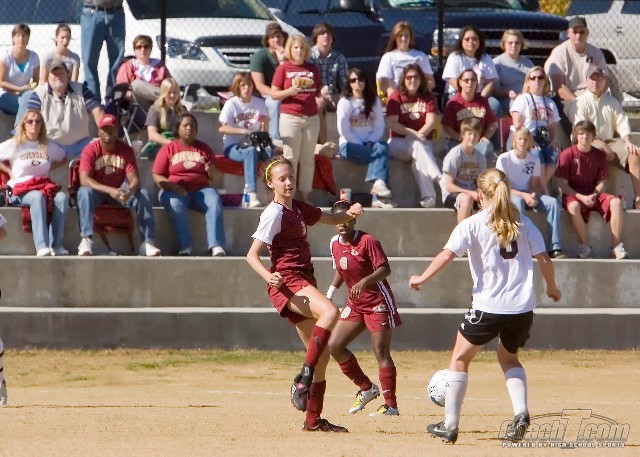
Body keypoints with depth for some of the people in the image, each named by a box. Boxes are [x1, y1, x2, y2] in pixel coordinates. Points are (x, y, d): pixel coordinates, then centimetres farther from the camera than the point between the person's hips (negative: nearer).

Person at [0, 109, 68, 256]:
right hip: (21, 189, -4)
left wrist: (49, 169, 15)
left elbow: (63, 159, 32)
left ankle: (56, 246, -34)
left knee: (62, 197, -31)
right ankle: (42, 247, -50)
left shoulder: (48, 146, 16)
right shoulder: (14, 145, 6)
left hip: (45, 185, 4)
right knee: (38, 197, -39)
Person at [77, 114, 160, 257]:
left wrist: (130, 190, -37)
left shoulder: (126, 150, -3)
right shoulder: (90, 150, -13)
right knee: (85, 192, -36)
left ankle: (147, 243, -27)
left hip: (120, 192, 3)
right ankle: (86, 240, -46)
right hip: (97, 192, -3)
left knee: (143, 195, -23)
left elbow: (134, 178, -10)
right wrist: (109, 190, -38)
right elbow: (84, 180, -25)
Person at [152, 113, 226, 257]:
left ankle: (216, 247, -42)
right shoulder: (168, 149, 10)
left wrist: (211, 170, -10)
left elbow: (214, 176, 16)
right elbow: (157, 176, 2)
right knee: (176, 204, -37)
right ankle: (185, 248, -41)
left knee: (215, 201, -31)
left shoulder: (203, 149, 17)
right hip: (175, 191, -2)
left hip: (200, 189, 2)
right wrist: (172, 186, -16)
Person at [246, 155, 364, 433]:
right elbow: (252, 255, -12)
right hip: (287, 282, -9)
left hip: (304, 282, 9)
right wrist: (269, 276, -31)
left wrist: (349, 214, 5)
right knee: (329, 312, -35)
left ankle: (313, 420, 15)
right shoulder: (274, 214, -8)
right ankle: (303, 380, -35)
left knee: (321, 352, 9)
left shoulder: (298, 209, 17)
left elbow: (332, 220, 28)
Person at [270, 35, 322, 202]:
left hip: (311, 118, 4)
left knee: (308, 159, 5)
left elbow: (319, 91, 20)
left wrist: (320, 98, -3)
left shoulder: (313, 69, 13)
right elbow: (274, 94, 0)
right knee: (291, 158, -6)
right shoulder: (283, 68, 2)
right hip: (290, 118, -4)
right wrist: (290, 91, -17)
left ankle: (305, 196, 9)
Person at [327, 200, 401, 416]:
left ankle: (391, 405, -6)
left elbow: (385, 269, -21)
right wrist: (329, 294, 12)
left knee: (381, 352, -10)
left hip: (378, 302, -8)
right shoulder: (335, 243, 5)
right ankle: (366, 388, 15)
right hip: (355, 304, 8)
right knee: (334, 346, 1)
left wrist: (365, 281, -36)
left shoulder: (367, 241, -16)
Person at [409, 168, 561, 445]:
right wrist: (552, 288, 21)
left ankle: (450, 425, 12)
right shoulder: (522, 222, 8)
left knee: (460, 358, 15)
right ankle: (520, 411, 3)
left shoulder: (474, 224, -3)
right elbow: (544, 259, 5)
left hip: (488, 307, -4)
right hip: (522, 307, 4)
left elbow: (448, 254, -15)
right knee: (508, 357, 27)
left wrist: (422, 278, -7)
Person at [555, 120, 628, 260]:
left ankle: (616, 246, -23)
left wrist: (594, 195, -14)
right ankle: (584, 245, -24)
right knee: (573, 207, -40)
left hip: (593, 193, 4)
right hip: (573, 194, -4)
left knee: (616, 202, -25)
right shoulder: (567, 154, -5)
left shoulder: (599, 155, 6)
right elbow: (562, 184, -7)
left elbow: (601, 182, 8)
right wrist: (581, 197, -19)